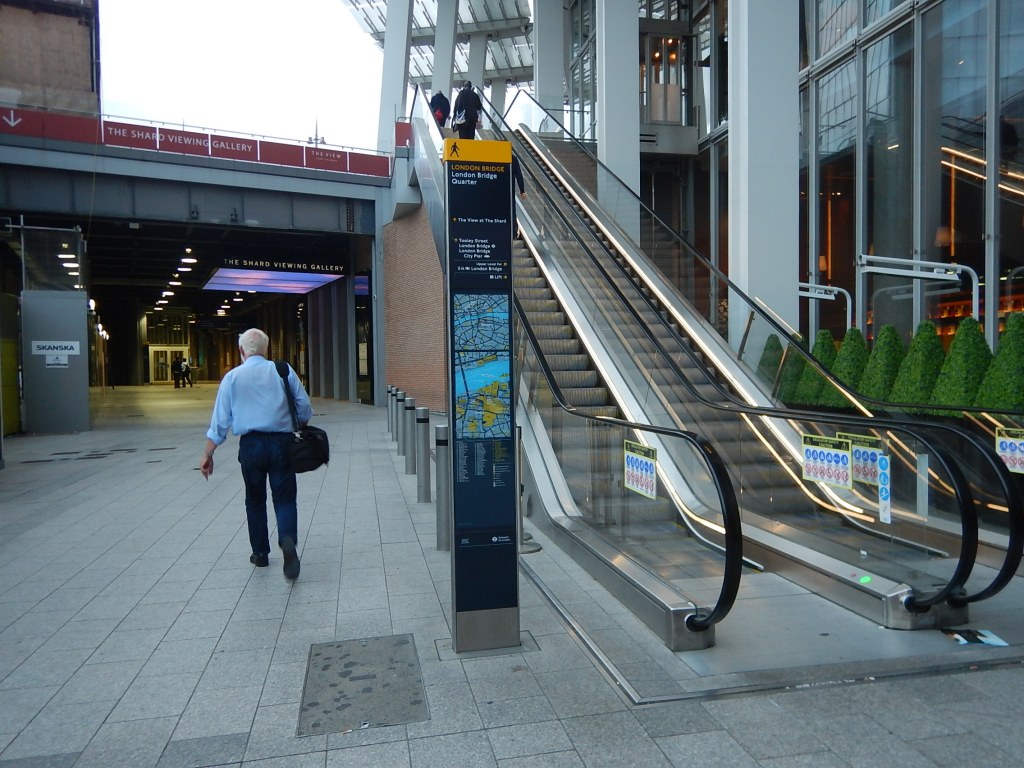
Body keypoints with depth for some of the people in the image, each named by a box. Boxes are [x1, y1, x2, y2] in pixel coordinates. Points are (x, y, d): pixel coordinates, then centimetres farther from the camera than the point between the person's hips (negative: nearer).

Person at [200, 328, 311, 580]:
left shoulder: (232, 377, 2)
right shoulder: (284, 370, 1)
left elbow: (220, 420, 1)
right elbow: (305, 408, 3)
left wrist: (208, 454, 6)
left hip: (250, 445, 1)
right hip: (281, 443, -1)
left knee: (255, 500, 16)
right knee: (284, 498, 2)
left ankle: (260, 553, 24)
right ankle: (288, 540, -24)